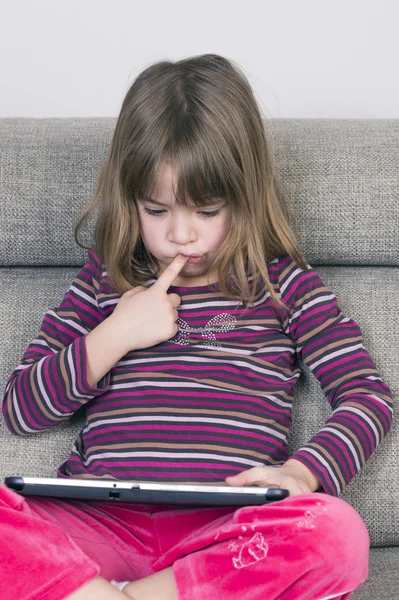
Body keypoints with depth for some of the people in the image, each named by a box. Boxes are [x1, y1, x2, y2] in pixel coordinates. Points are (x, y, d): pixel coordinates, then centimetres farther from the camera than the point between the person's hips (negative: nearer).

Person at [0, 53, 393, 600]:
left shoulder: (282, 282, 13)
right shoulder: (104, 280, 16)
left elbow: (370, 395, 6)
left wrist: (303, 473, -13)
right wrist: (113, 338, -1)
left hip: (226, 530, 0)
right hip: (103, 519, 1)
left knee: (338, 535, -34)